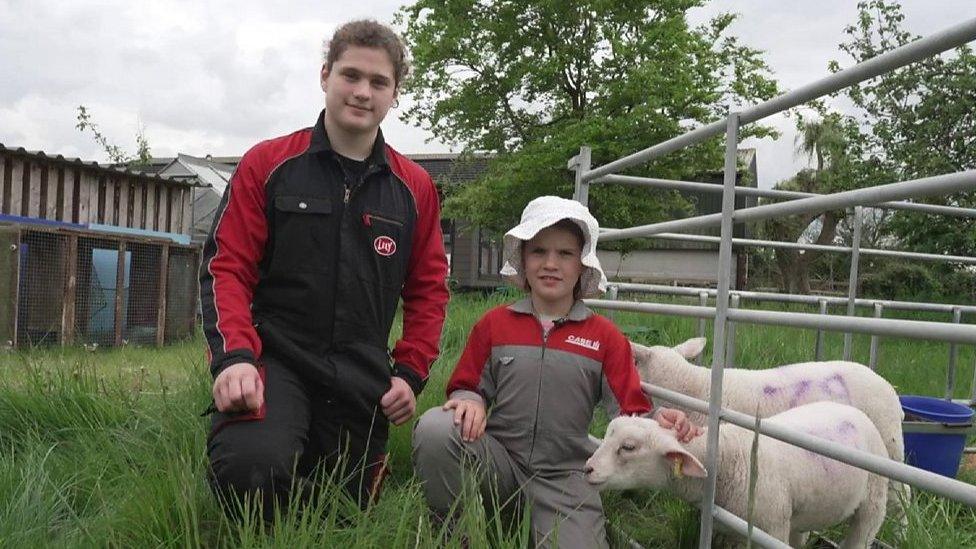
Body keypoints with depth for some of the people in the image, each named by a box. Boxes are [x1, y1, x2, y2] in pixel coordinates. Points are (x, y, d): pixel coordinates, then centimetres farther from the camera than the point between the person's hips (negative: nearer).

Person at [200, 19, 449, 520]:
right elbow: (226, 267, -3)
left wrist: (411, 373, 3)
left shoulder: (415, 187, 8)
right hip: (275, 362, -3)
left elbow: (427, 288, 14)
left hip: (362, 382, 3)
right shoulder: (267, 163, 0)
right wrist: (235, 357, -19)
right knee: (248, 466, -32)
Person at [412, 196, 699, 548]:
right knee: (435, 428, -28)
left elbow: (632, 410, 2)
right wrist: (471, 402, -13)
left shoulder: (605, 337, 4)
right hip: (498, 457, 1)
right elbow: (466, 386, 12)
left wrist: (657, 421, -22)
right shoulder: (494, 323, 8)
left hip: (563, 476, 0)